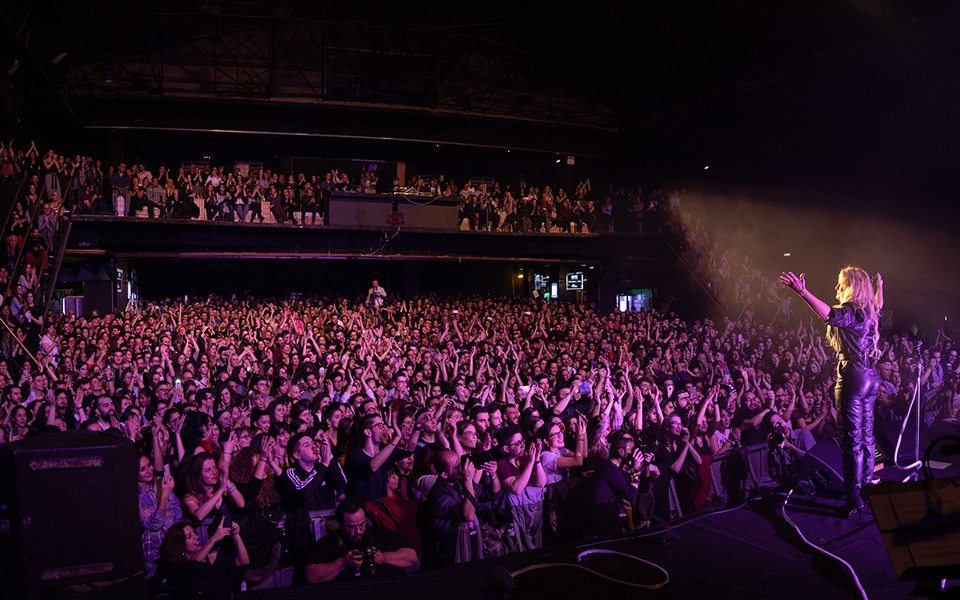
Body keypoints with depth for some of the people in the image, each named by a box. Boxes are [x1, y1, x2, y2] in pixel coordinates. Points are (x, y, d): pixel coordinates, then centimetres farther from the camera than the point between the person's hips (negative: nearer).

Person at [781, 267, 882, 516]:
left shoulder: (851, 311, -14)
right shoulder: (870, 311, 13)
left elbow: (828, 314, -36)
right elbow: (878, 305, 39)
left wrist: (802, 292, -45)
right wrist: (879, 286, 55)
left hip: (853, 377, -10)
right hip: (871, 377, 10)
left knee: (852, 439, -6)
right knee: (866, 435, 16)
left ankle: (853, 498, -3)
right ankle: (866, 488, 26)